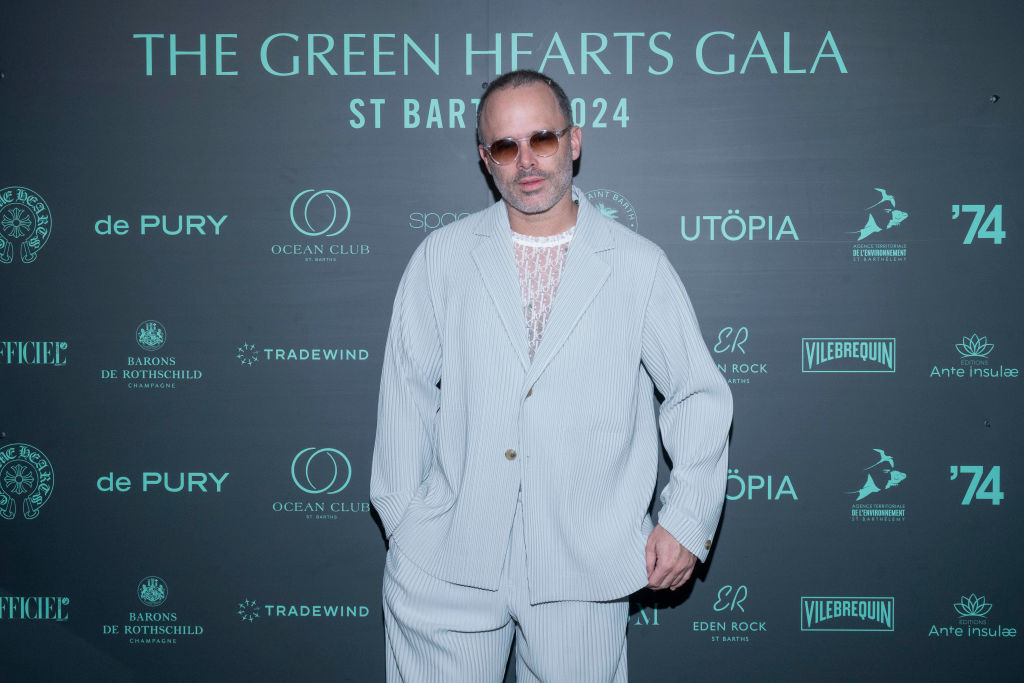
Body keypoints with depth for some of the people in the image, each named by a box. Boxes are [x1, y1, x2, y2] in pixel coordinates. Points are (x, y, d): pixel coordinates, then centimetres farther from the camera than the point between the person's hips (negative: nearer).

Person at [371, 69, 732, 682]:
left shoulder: (640, 266, 2)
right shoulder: (442, 257, 6)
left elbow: (699, 395, 6)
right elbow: (408, 390, 7)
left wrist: (687, 518, 0)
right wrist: (403, 514, 3)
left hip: (583, 570, 0)